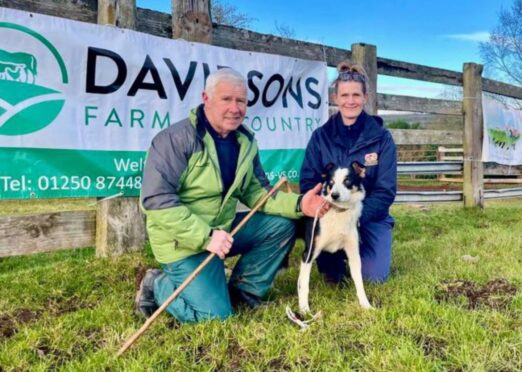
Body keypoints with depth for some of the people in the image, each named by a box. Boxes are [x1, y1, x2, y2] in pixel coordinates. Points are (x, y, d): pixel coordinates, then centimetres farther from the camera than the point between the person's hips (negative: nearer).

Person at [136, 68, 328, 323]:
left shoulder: (245, 142, 3)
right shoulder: (175, 139, -20)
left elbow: (257, 192, 5)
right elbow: (157, 200, -25)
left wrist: (298, 204, -13)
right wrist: (205, 237, -30)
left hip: (224, 228, 7)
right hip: (183, 241, -7)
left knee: (281, 225, -2)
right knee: (215, 314, -13)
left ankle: (244, 292, 9)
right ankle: (157, 284, 13)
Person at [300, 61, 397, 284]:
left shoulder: (381, 137, -7)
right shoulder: (321, 136, -3)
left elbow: (386, 190, -10)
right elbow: (308, 182, -7)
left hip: (370, 215, 0)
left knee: (375, 276, -17)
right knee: (314, 220, -33)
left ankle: (352, 251, 18)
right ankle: (332, 265, -2)